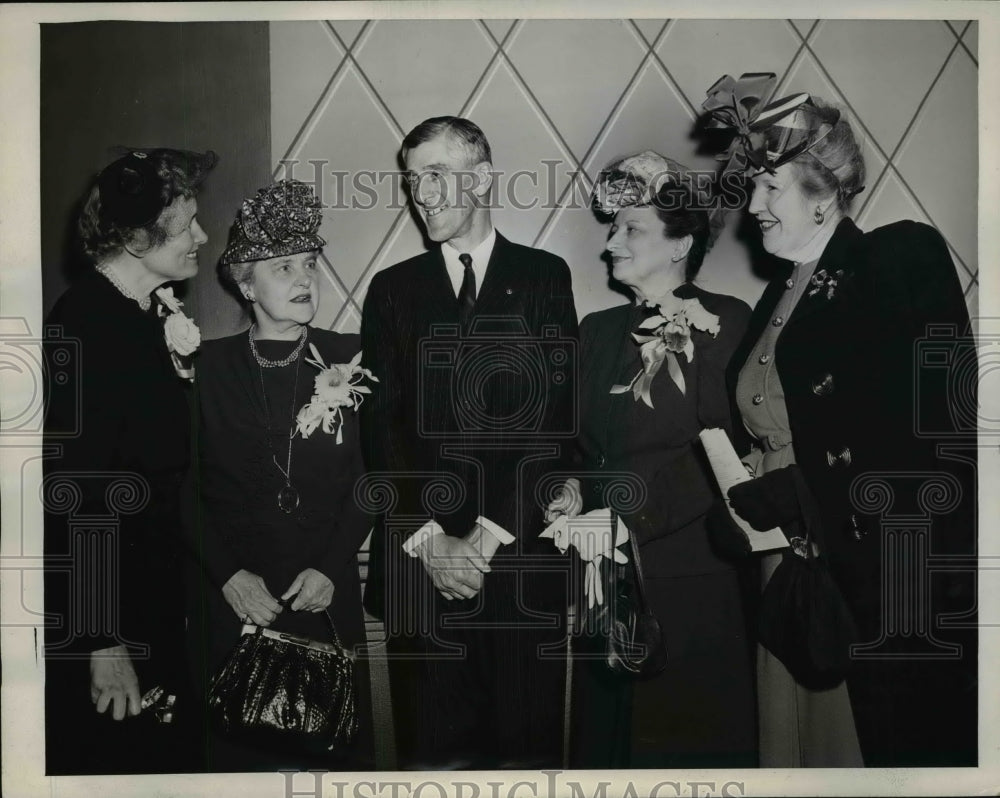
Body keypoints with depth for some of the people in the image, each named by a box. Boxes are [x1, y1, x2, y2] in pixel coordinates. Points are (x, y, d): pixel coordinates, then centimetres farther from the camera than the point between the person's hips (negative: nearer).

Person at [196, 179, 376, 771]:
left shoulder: (348, 359, 1)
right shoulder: (210, 366, 0)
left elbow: (370, 475, 0)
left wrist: (332, 567, -9)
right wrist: (228, 576, -9)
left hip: (327, 593, 1)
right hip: (235, 597, 0)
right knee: (240, 740, 9)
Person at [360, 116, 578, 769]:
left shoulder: (545, 277, 6)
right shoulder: (393, 289, 11)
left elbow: (555, 418, -3)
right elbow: (382, 426, 4)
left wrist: (490, 536, -10)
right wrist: (430, 539, -8)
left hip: (521, 560, -1)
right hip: (419, 562, 2)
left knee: (530, 741, 6)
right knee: (436, 746, 8)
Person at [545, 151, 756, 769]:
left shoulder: (724, 321, -6)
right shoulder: (600, 329, 13)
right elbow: (584, 440, 13)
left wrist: (626, 510, -22)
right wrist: (575, 492, -8)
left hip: (692, 583, -5)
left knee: (690, 735, 6)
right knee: (608, 732, 13)